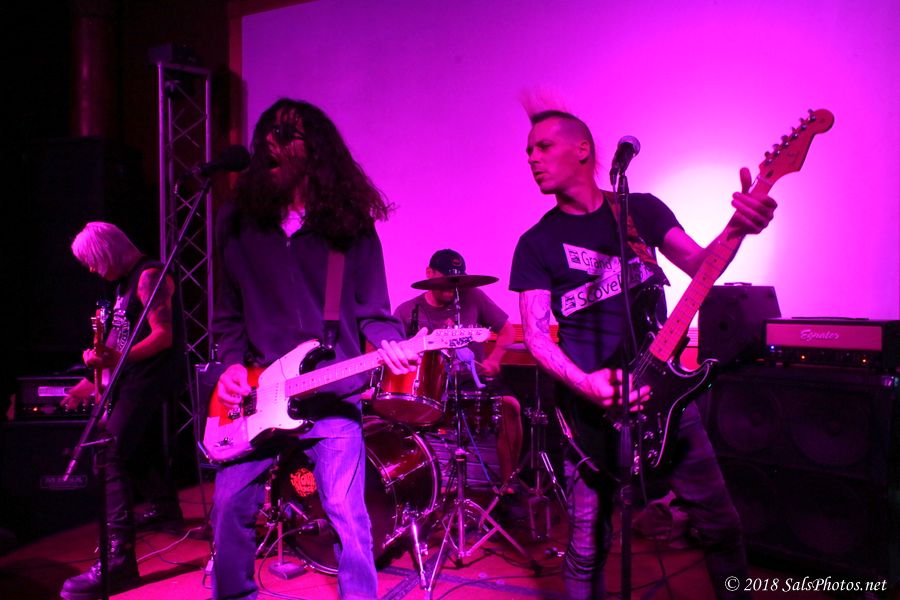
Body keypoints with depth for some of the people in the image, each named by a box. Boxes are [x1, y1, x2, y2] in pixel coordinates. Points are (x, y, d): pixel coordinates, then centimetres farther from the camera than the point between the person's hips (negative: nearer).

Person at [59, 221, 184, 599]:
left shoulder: (149, 276, -14)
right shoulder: (124, 282, 15)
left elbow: (163, 336, -20)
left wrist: (117, 359, -30)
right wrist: (94, 378, 16)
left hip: (152, 376, -10)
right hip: (133, 376, 10)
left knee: (109, 455, -18)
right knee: (137, 445, 25)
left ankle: (118, 559, -21)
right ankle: (166, 510, 47)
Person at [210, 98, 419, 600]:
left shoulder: (350, 221, 1)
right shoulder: (238, 221, 8)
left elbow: (372, 308, 1)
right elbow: (228, 312, 12)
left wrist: (390, 344, -18)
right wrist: (234, 363, -2)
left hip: (332, 395, -3)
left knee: (346, 514, -5)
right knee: (230, 508, 10)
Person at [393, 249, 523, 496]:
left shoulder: (473, 297, 5)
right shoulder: (408, 311, 5)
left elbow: (507, 331, 10)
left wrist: (493, 359, -7)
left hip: (473, 380, 0)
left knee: (509, 405, -29)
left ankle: (507, 484, -13)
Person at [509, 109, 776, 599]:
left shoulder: (642, 209, 7)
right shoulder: (537, 244, 2)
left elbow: (700, 264, -1)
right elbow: (536, 334, -5)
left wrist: (737, 227, -22)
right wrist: (585, 384, -22)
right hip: (591, 401, -1)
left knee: (720, 522, 7)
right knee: (588, 544, 1)